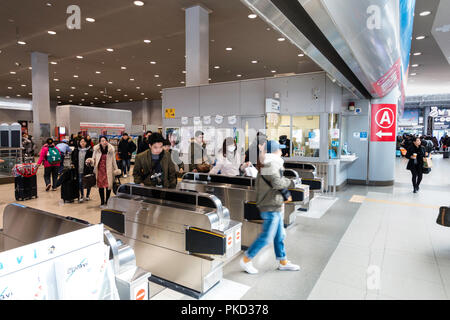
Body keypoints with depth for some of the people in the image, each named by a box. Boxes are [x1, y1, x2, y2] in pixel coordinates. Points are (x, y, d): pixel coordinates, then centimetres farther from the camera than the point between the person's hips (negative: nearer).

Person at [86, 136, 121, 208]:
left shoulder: (111, 149, -5)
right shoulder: (96, 149, -2)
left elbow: (113, 161, 3)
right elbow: (94, 159, 6)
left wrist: (116, 170, 5)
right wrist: (90, 160, -17)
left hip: (108, 171, -1)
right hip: (100, 170, 1)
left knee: (108, 186, 0)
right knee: (101, 186, 7)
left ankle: (107, 202, 19)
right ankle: (102, 203, 20)